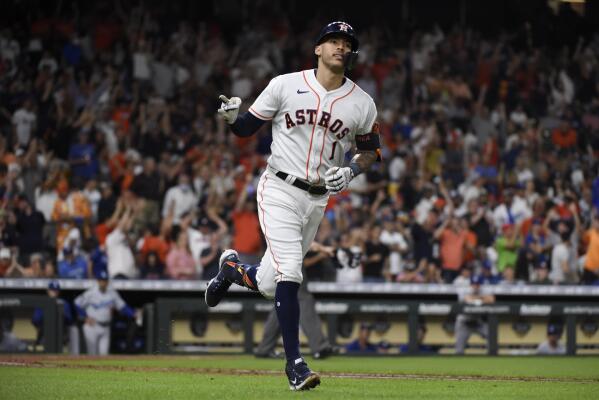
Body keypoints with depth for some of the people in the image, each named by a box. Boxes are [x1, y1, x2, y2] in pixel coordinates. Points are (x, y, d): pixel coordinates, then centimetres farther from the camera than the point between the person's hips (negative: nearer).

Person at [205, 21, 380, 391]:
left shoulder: (362, 104, 2)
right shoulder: (285, 85, -4)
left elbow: (371, 150, 14)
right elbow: (246, 128, 1)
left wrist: (351, 171, -7)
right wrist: (231, 116, -22)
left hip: (318, 200, 4)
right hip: (280, 191, -3)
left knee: (268, 285, 7)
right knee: (289, 275, -16)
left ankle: (233, 268, 41)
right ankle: (295, 362, -9)